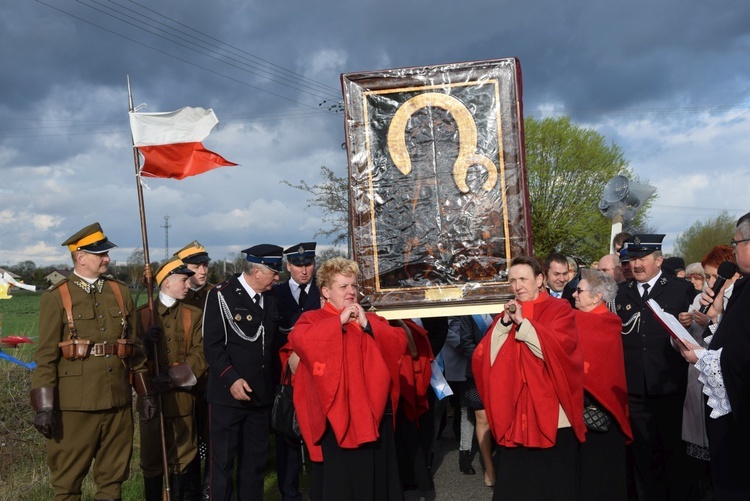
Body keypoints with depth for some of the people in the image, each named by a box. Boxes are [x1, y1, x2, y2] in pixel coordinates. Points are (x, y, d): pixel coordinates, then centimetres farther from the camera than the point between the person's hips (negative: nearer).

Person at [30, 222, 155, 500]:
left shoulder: (121, 293, 10)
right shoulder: (56, 298, -3)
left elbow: (135, 348, 13)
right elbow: (46, 355, -6)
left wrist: (146, 393, 10)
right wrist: (44, 406, -10)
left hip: (118, 401, 4)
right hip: (75, 405, -4)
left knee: (113, 477, 13)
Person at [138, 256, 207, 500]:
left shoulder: (194, 315, 4)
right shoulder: (142, 314, 4)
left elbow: (200, 355, -6)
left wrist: (174, 376, -19)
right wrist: (146, 342, -21)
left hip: (182, 399, 1)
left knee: (181, 459, 8)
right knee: (152, 459, 6)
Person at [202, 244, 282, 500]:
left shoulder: (270, 298, 12)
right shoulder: (222, 295, -7)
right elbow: (212, 345, -12)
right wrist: (232, 379, -20)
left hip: (261, 394, 6)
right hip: (228, 395, -6)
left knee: (255, 461, 13)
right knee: (223, 462, 4)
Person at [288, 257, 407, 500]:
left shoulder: (371, 320, 16)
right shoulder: (313, 319, 1)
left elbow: (399, 343, 1)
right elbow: (299, 340, -22)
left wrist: (367, 325, -10)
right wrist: (339, 320, -17)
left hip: (376, 413, 5)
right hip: (338, 416, -5)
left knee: (379, 478, 12)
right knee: (343, 480, 0)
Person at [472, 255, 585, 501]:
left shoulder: (559, 310, 0)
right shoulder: (506, 315, 10)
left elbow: (558, 350, -17)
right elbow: (483, 358, -1)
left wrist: (522, 324, -17)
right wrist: (504, 324, -11)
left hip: (552, 417, -3)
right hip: (514, 417, 3)